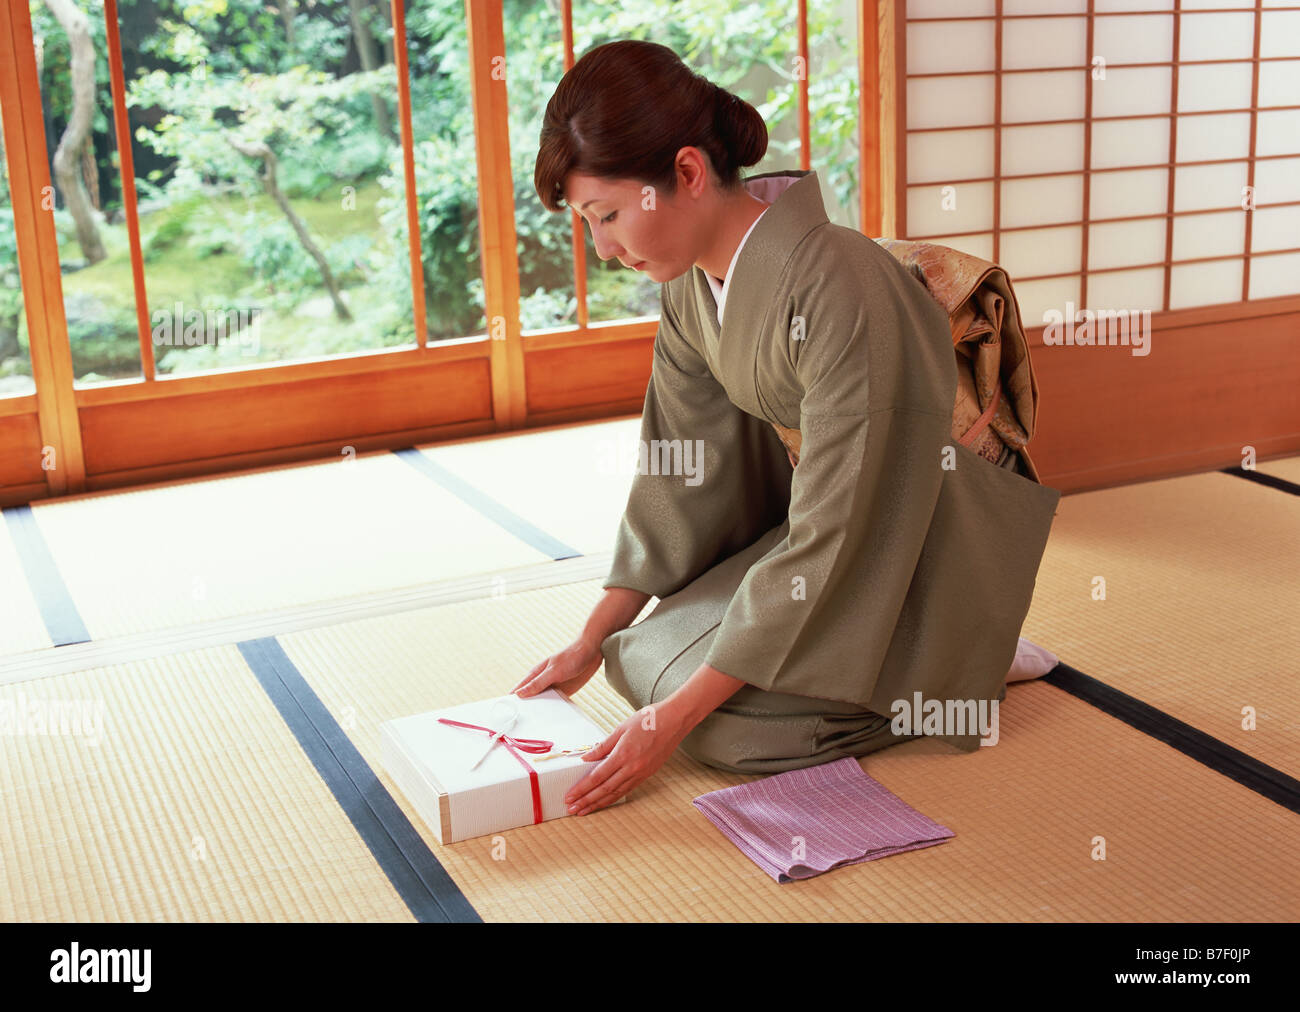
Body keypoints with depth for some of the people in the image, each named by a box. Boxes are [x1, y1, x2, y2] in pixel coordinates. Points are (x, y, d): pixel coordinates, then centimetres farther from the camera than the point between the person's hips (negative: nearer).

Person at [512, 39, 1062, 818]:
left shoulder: (837, 287, -34)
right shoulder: (693, 281, -7)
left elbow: (830, 542, -30)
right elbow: (678, 470, 3)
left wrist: (678, 714, -27)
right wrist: (591, 642, 1)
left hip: (923, 559, -8)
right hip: (820, 526, 8)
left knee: (728, 725, -19)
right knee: (644, 659, 4)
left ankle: (969, 663, 1)